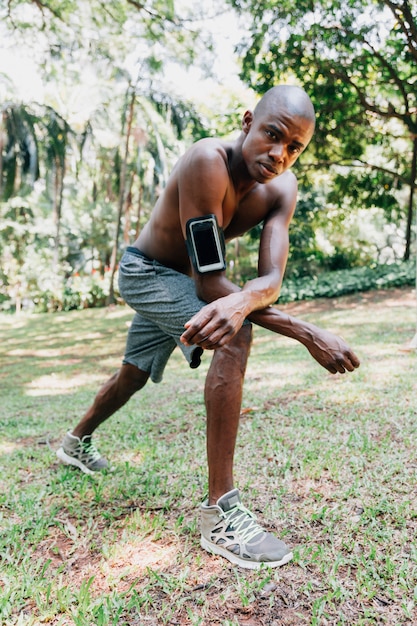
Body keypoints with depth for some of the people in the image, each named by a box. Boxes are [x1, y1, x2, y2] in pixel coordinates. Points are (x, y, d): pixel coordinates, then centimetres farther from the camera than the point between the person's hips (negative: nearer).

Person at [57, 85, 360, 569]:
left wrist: (238, 303, -51)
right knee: (236, 339, -31)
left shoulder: (281, 188, -15)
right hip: (145, 272, -7)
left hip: (178, 280, 8)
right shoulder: (207, 161, -34)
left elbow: (271, 278, -26)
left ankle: (76, 443, 54)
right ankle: (220, 514, -23)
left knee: (134, 375, 24)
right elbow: (208, 281, -37)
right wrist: (305, 333, -41)